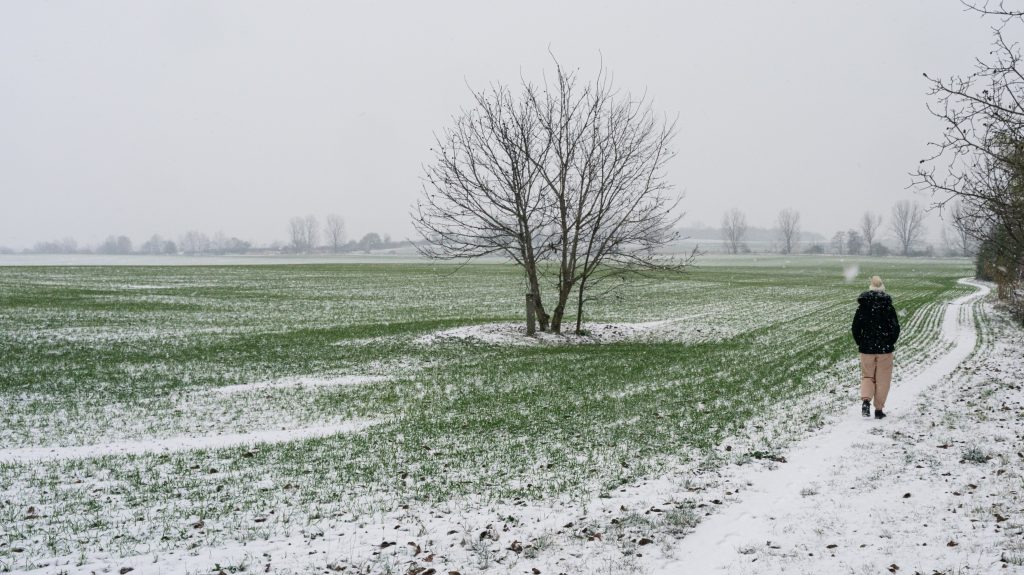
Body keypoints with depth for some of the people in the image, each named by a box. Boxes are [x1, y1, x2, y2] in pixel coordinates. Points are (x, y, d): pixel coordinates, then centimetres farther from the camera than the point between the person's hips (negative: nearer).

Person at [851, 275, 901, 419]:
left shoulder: (862, 307, -3)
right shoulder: (888, 307, -7)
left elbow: (856, 328, -1)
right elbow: (895, 328, -7)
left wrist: (860, 343, 11)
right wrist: (891, 343, 8)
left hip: (866, 349, 1)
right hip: (885, 349, -1)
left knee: (867, 376, 14)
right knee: (882, 380, 9)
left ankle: (865, 400, -11)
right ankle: (879, 409, 11)